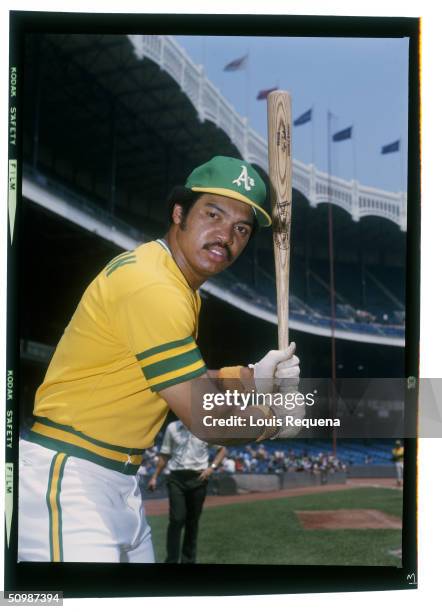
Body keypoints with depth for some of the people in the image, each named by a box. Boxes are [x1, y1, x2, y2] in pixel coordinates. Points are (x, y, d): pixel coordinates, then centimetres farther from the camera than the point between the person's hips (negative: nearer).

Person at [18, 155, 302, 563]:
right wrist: (273, 422, -2)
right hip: (65, 475, -10)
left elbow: (186, 383, 15)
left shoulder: (179, 285, 9)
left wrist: (251, 378, 1)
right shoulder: (151, 287, -22)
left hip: (120, 480, 10)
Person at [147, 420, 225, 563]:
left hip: (198, 478, 0)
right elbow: (165, 454, 11)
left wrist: (212, 467, -7)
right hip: (176, 478, 0)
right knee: (177, 519, -10)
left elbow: (222, 449, 8)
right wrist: (155, 476, 9)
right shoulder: (172, 428, 5)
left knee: (193, 521, 7)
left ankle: (188, 560, 20)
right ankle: (171, 560, -6)